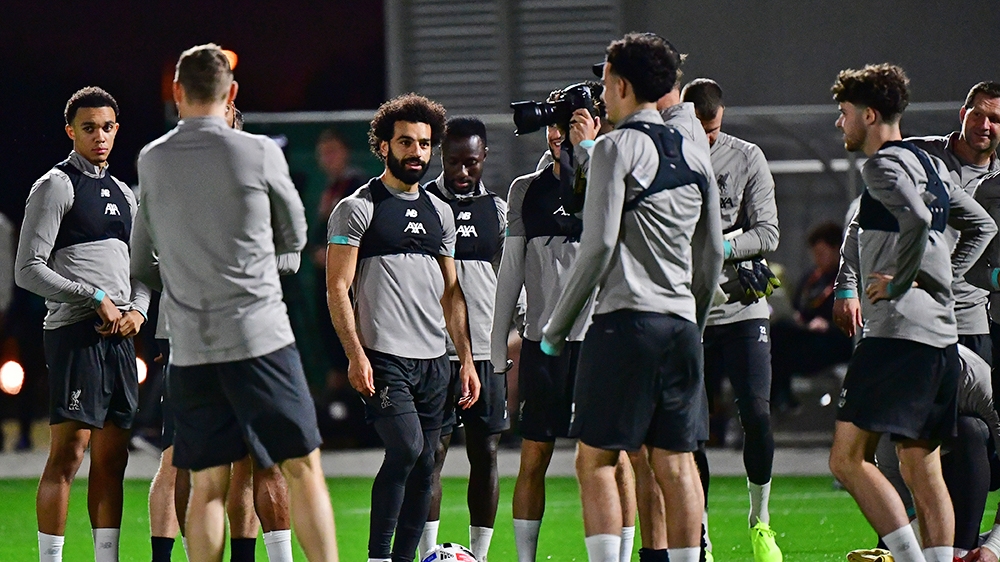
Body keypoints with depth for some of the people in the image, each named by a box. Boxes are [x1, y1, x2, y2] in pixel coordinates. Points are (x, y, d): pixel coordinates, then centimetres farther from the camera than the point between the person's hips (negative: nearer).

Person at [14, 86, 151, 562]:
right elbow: (28, 270, -11)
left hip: (119, 336, 8)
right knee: (67, 453, -11)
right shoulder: (55, 187, -4)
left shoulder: (124, 195, 19)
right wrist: (96, 299, -15)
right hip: (75, 334, -8)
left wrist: (137, 309, 2)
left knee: (112, 458, 7)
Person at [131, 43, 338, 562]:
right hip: (260, 335, -3)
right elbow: (295, 240, 10)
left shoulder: (151, 162, 6)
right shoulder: (260, 154, -5)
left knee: (207, 485, 6)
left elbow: (141, 264, 17)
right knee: (303, 468, 1)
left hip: (188, 346, 3)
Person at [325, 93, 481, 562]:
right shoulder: (357, 208, -1)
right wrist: (355, 355, -15)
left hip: (434, 360, 6)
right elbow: (337, 289, -6)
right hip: (383, 357, -6)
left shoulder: (439, 212, 17)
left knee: (423, 467, 4)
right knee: (406, 447, -20)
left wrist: (466, 357, 14)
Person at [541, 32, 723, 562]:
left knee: (595, 460, -3)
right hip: (682, 325, 6)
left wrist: (556, 328, -4)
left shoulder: (616, 147, -6)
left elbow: (598, 246, -11)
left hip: (625, 320, -6)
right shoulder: (695, 156, 15)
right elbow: (712, 253, 17)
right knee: (675, 462, 7)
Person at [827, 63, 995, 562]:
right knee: (921, 468, 9)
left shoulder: (884, 163, -7)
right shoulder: (929, 165, 19)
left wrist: (898, 281, -14)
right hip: (941, 333, 9)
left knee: (847, 457, -10)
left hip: (898, 330, -9)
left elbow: (917, 220, -25)